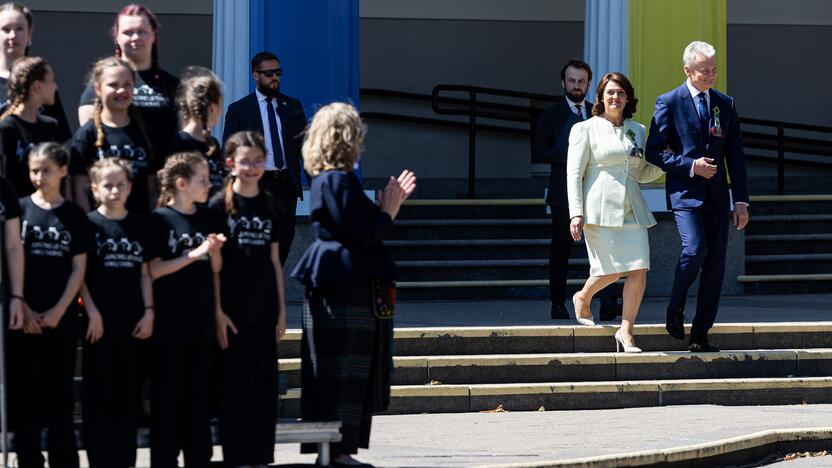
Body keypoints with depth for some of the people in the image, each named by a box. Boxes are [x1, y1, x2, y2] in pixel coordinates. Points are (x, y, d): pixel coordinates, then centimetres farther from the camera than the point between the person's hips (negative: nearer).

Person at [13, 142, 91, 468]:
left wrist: (58, 311, -8)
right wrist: (23, 309, -9)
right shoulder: (20, 209, 1)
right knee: (27, 392, 0)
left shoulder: (74, 216, 4)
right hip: (26, 318, -1)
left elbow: (78, 269, 2)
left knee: (61, 393, 5)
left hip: (62, 318, 1)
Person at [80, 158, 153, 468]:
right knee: (98, 394, 0)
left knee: (128, 395, 7)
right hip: (100, 324, -3)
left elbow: (145, 272, 9)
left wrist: (149, 311, 1)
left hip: (131, 323, 3)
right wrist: (92, 312, -11)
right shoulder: (89, 224, -2)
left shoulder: (139, 226, 8)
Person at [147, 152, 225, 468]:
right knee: (167, 396, 1)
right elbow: (152, 270, -12)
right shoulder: (160, 219, -7)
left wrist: (215, 250, -8)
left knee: (199, 395, 9)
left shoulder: (208, 219, 8)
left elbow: (215, 269, 14)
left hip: (202, 322, 5)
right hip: (170, 323, -5)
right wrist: (194, 254, -17)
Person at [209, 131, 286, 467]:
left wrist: (281, 308, 10)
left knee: (264, 383, 6)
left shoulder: (269, 205, 11)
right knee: (235, 383, -2)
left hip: (263, 306, 5)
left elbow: (274, 261, 14)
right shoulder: (220, 205, -4)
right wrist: (217, 311, -11)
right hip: (233, 307, -5)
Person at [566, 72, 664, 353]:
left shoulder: (637, 131, 16)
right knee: (612, 270, -8)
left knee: (639, 269, -7)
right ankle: (583, 298, 24)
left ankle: (626, 332, -1)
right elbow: (574, 174, -2)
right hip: (601, 209, -5)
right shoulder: (586, 129, 2)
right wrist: (576, 213, -10)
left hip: (632, 210, 5)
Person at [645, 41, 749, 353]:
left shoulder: (726, 104, 12)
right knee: (695, 248, -24)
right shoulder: (669, 103, -1)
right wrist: (690, 166, -14)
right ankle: (675, 309, 1)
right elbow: (654, 152, -2)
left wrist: (741, 200, 6)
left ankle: (700, 336, 6)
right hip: (685, 194, -5)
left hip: (717, 196, 5)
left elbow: (735, 155, 12)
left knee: (715, 265, 0)